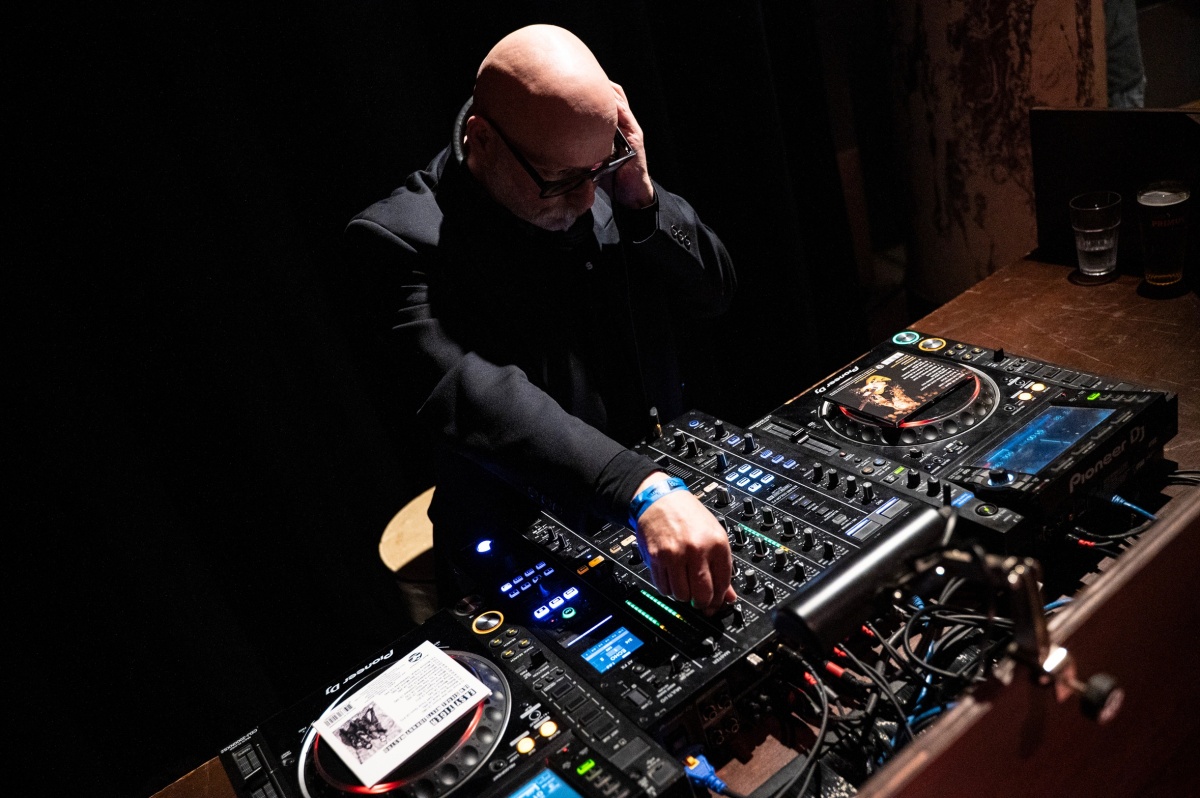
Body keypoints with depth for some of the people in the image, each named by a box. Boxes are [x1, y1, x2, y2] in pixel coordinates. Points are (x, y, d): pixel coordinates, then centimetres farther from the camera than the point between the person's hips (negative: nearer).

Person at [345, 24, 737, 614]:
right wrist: (642, 491, -44)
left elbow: (715, 292, 2)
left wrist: (639, 197, -15)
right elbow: (476, 399, -32)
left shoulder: (609, 185, -2)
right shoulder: (402, 239, -19)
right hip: (522, 562, -6)